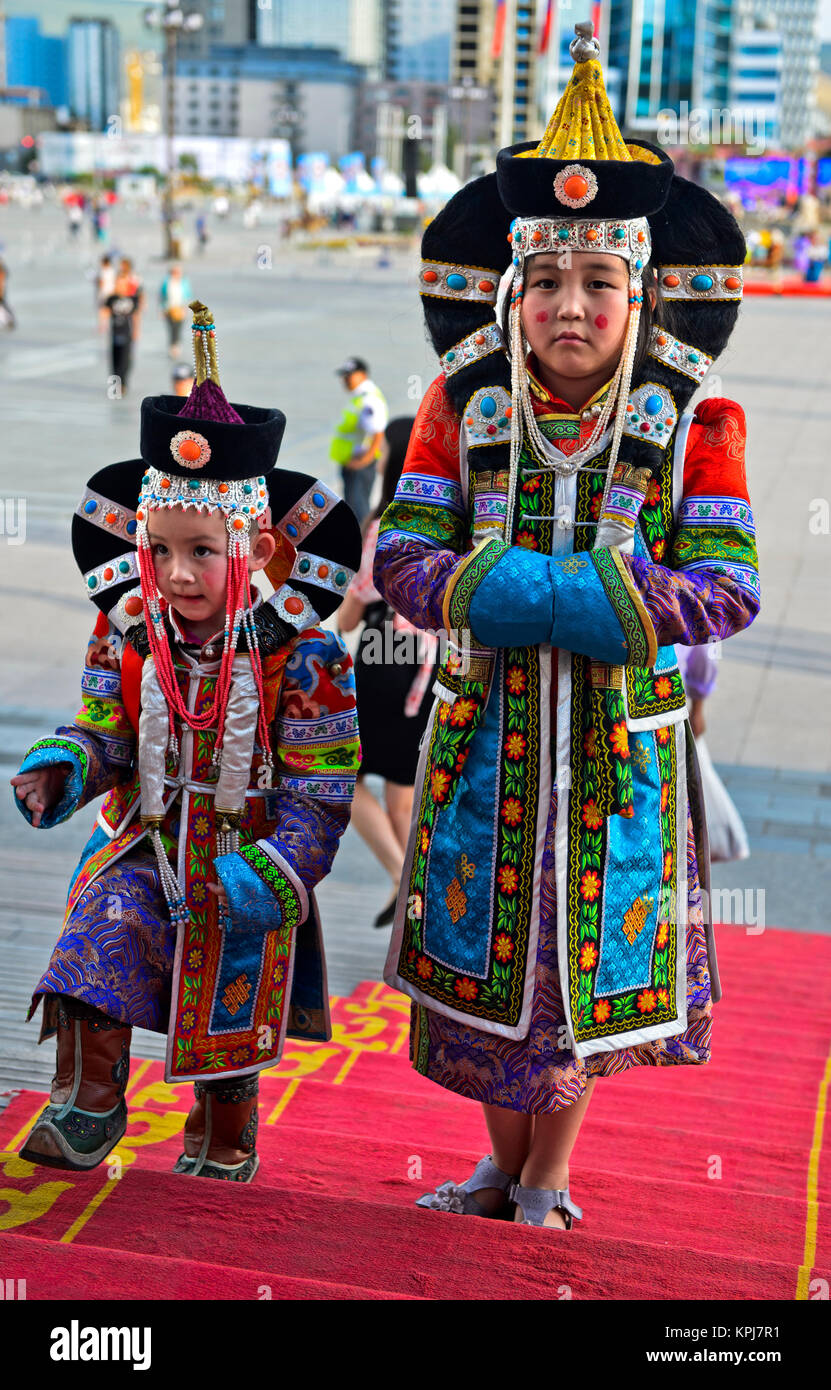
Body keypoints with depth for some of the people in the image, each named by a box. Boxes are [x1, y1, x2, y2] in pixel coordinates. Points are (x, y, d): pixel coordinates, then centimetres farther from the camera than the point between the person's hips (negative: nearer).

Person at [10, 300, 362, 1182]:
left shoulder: (297, 651, -16)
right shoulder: (125, 633, -6)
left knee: (228, 1015, 6)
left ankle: (222, 1144, 31)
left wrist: (275, 873, -23)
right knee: (104, 925, -21)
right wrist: (64, 766, -16)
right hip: (145, 846, 3)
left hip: (247, 861, -2)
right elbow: (105, 735, 6)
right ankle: (87, 1102, -2)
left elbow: (320, 788, -13)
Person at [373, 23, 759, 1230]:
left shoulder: (693, 426, -6)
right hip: (487, 733, 2)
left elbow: (730, 585, -11)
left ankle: (549, 1184, 33)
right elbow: (401, 553, -5)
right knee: (485, 947, 12)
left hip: (621, 743, -1)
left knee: (593, 958, 10)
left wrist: (616, 607, -27)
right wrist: (482, 591, -24)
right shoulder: (460, 407, -2)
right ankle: (503, 1162, 38)